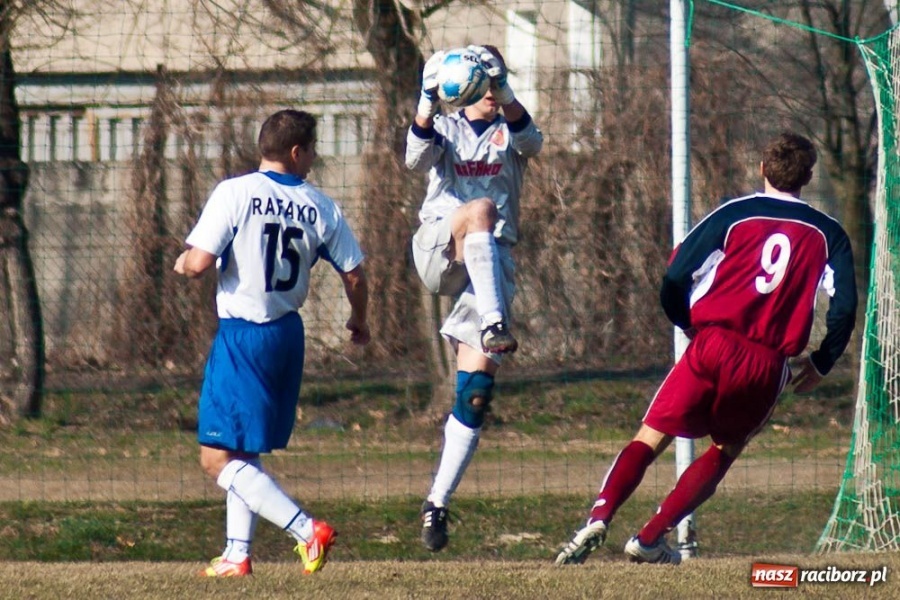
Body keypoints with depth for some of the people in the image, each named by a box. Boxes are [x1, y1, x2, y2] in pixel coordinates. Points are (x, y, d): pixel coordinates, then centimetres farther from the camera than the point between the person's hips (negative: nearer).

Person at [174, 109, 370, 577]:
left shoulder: (235, 194, -11)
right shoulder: (320, 208, 1)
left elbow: (199, 262, -17)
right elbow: (354, 276, 5)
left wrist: (182, 264, 8)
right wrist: (358, 322, 25)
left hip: (242, 335, -6)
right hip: (288, 335, 6)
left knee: (218, 458, -5)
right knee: (244, 454, 21)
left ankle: (307, 530, -17)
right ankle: (237, 554, 20)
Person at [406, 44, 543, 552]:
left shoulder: (510, 132, 14)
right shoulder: (445, 129, 13)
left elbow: (532, 141, -12)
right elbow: (418, 158, -10)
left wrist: (504, 91, -31)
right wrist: (428, 101, -27)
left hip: (493, 264, 2)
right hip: (438, 251, -2)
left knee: (477, 391, -6)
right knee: (479, 209, -35)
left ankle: (439, 502, 1)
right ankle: (494, 322, -53)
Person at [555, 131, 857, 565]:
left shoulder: (734, 214, 7)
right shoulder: (828, 234, 9)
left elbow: (673, 282, 3)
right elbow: (844, 309, 0)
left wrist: (692, 327, 21)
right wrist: (820, 365, 14)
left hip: (713, 347, -1)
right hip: (769, 366, 1)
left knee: (650, 438, 4)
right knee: (725, 450, 21)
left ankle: (599, 517, -20)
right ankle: (651, 538, 10)